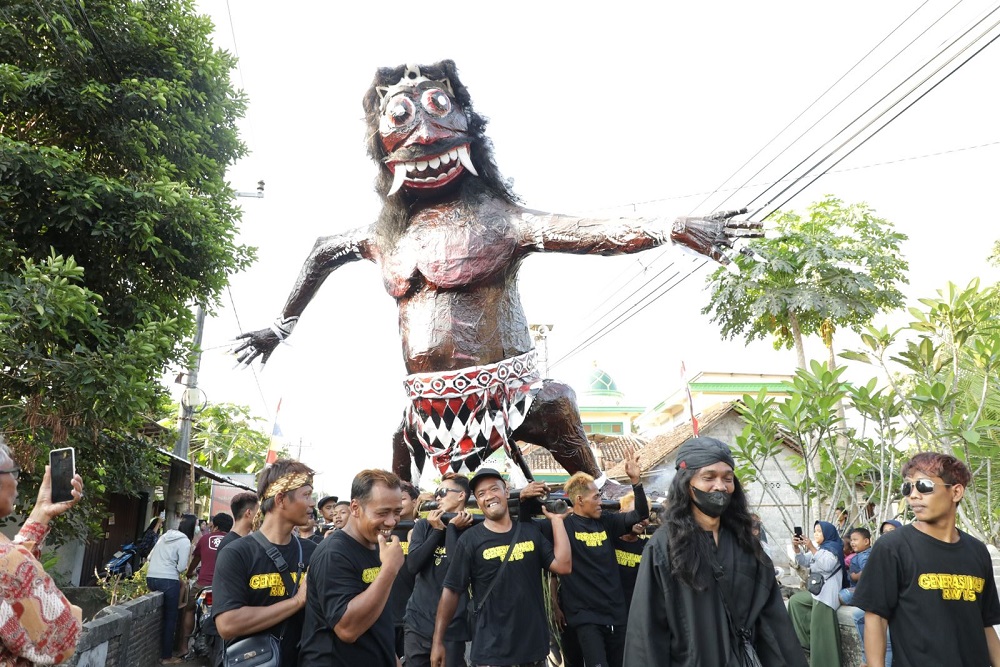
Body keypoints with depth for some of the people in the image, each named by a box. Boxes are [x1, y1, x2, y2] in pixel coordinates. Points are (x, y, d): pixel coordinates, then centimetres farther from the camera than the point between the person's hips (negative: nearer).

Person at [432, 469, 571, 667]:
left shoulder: (531, 530, 3)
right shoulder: (469, 540, -6)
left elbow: (564, 565, -5)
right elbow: (451, 591, -5)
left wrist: (556, 519, -3)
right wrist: (438, 641, -7)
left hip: (534, 645, 3)